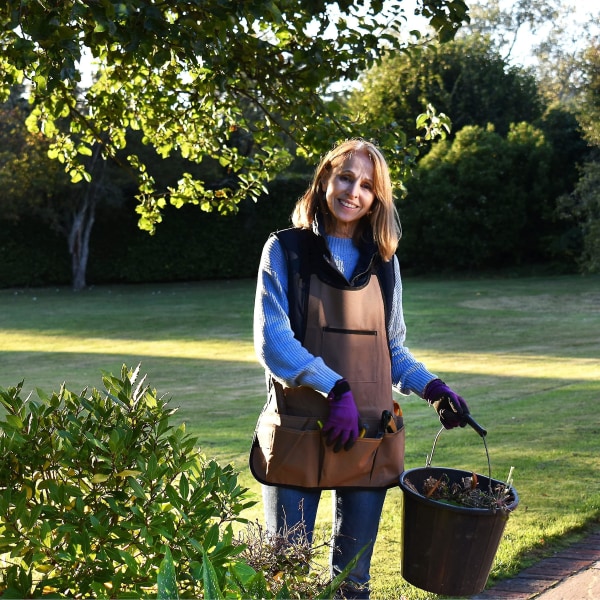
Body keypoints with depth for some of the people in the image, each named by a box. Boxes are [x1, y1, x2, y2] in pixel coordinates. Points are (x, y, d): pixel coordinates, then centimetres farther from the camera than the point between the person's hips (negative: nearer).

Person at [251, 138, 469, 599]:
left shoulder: (383, 261, 12)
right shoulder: (286, 250, -1)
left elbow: (392, 349, 16)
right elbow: (272, 342, -10)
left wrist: (432, 387, -1)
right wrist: (334, 388, -21)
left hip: (371, 438, 4)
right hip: (298, 435, -3)